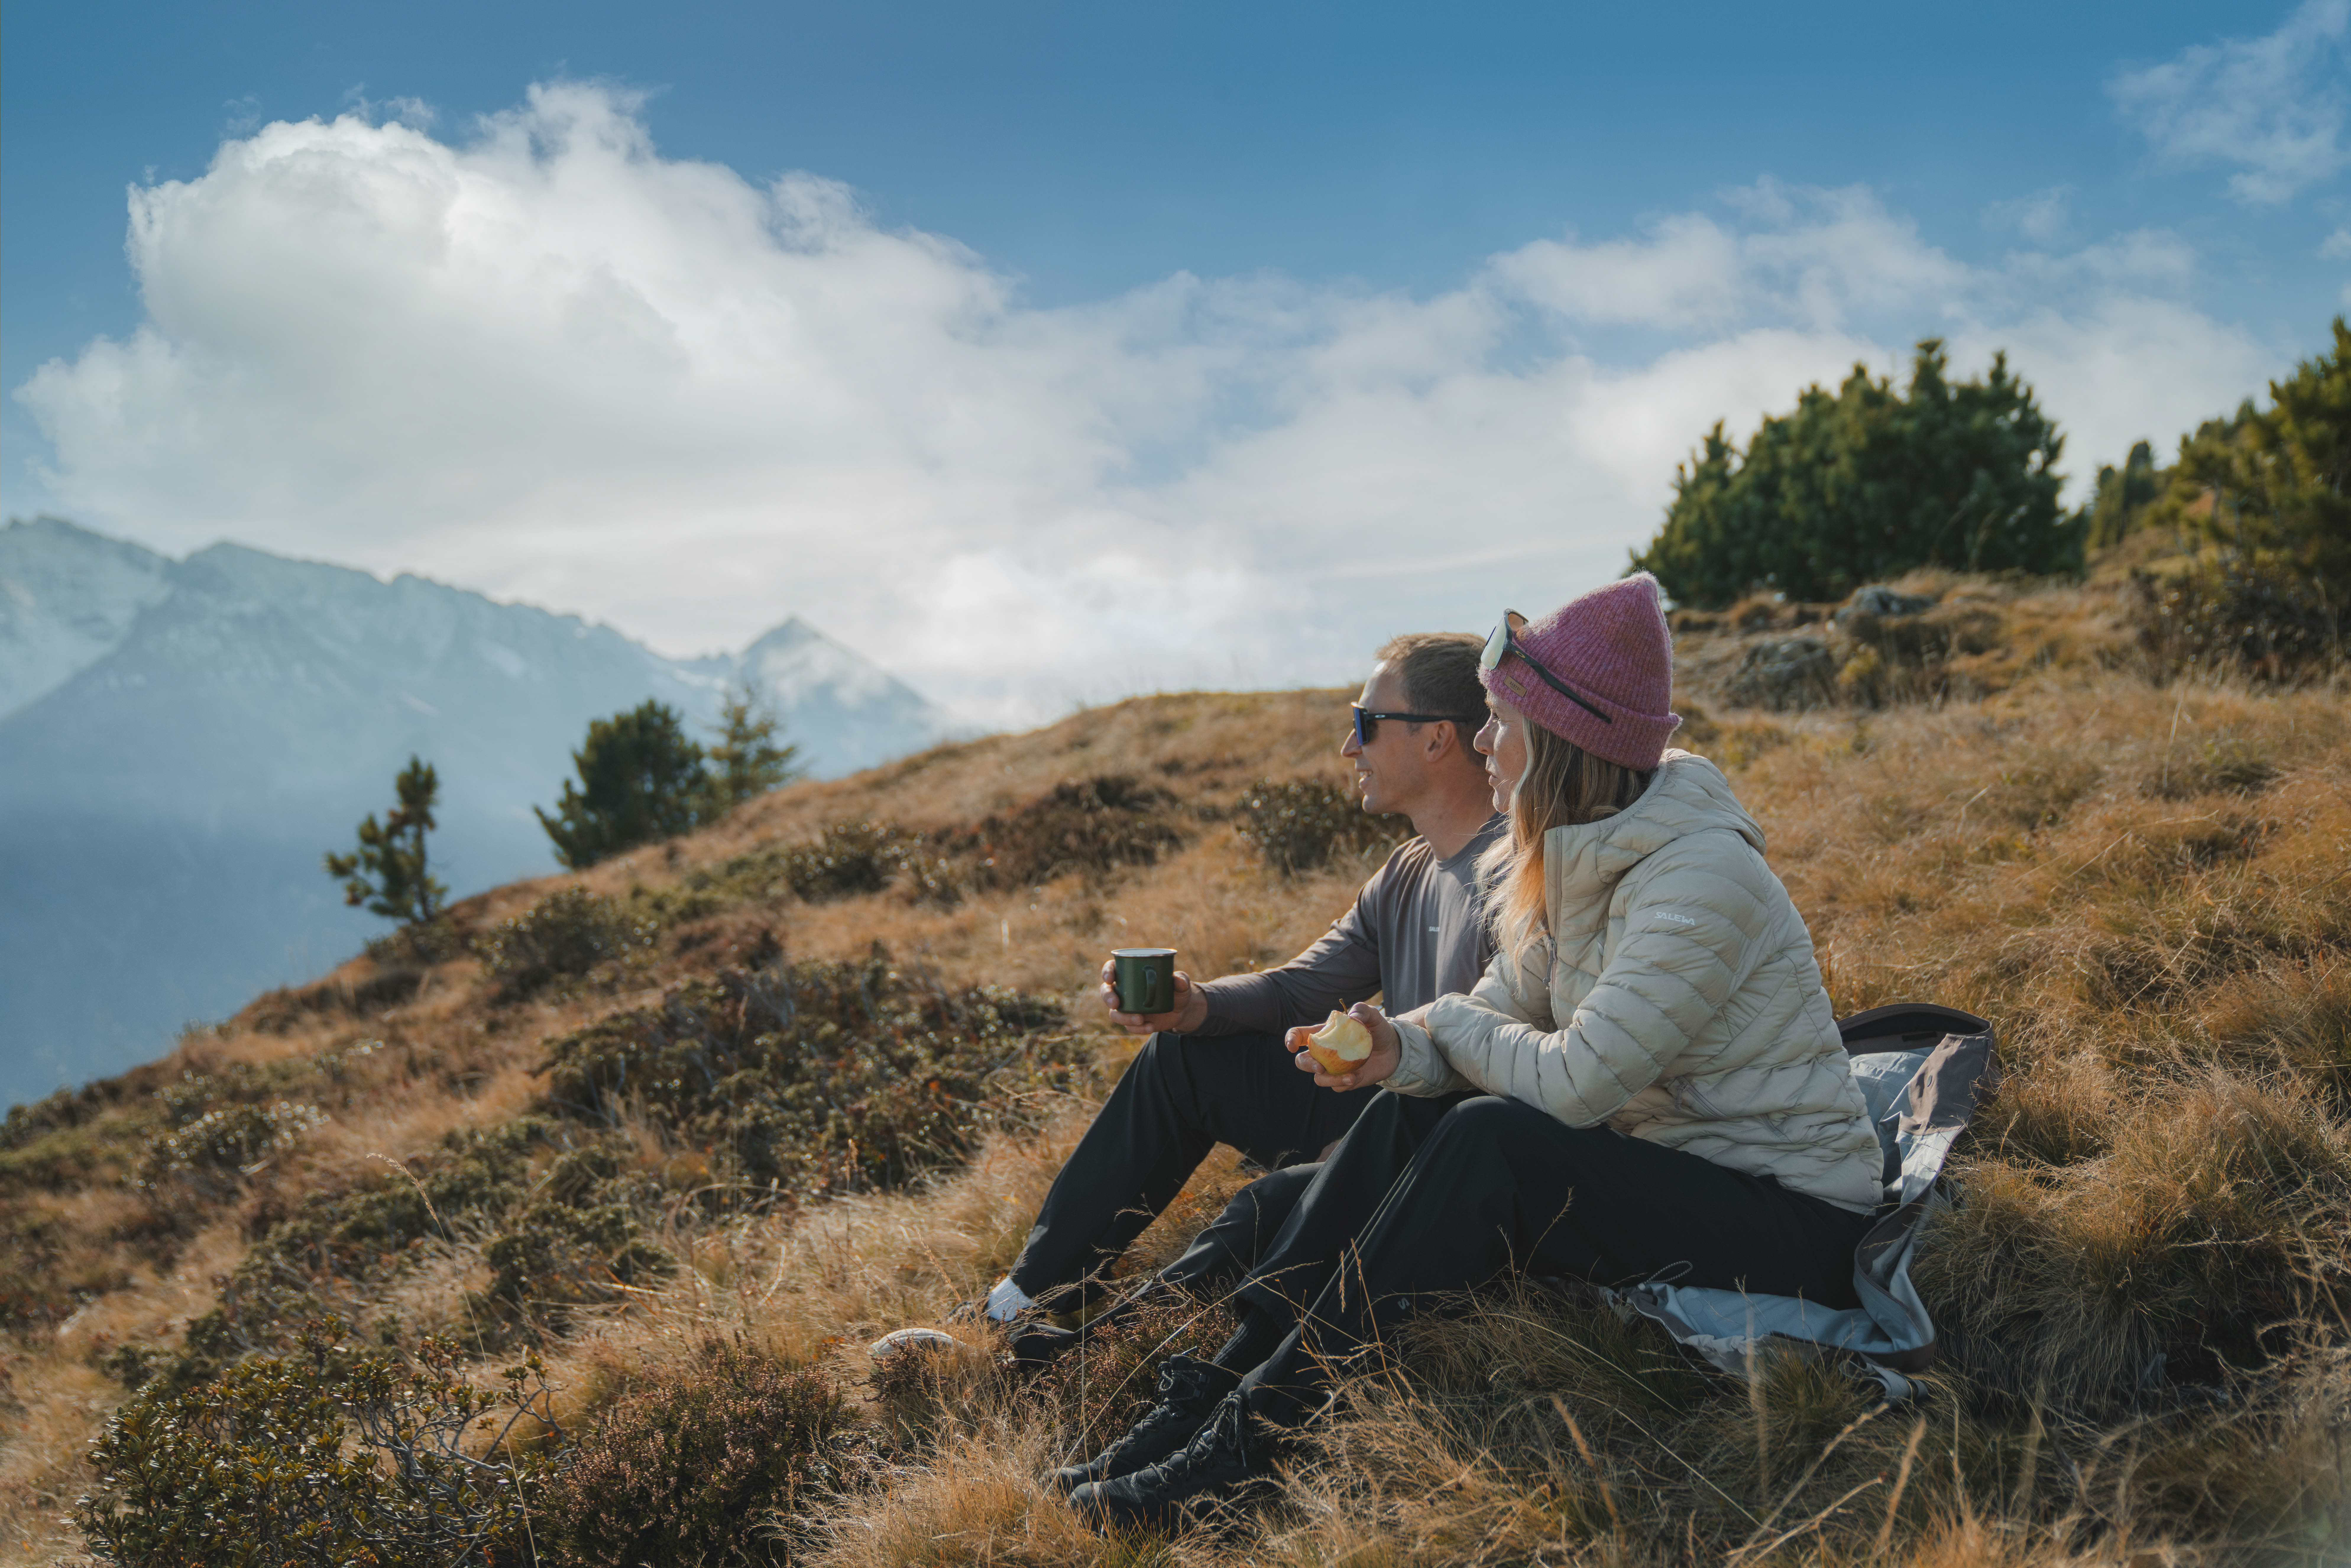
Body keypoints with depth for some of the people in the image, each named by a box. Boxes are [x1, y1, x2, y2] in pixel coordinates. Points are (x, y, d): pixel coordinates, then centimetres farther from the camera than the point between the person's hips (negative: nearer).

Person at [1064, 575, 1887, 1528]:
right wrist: (1404, 1051, -17)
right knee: (1406, 1118, -5)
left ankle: (1255, 1431, -22)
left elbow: (1572, 1081, -27)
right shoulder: (1575, 859, 3)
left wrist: (1450, 1022, -8)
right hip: (1660, 1162, 9)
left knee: (1491, 1142, -28)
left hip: (1791, 1224, -9)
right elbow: (1506, 1010, 5)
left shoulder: (1702, 877, -24)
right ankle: (1220, 1384, -8)